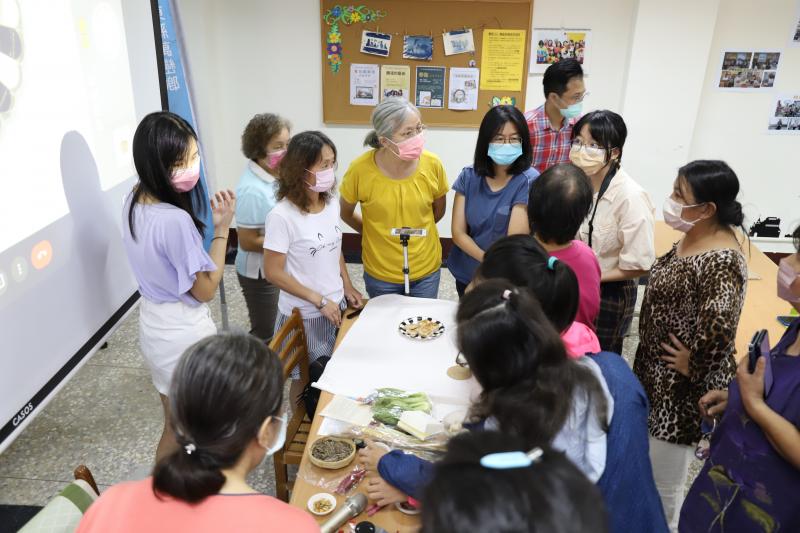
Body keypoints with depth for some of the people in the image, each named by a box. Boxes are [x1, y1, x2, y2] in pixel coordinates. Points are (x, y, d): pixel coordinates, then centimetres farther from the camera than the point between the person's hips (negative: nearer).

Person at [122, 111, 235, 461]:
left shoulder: (134, 200, -3)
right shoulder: (175, 220, -30)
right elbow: (205, 290, -19)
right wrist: (222, 228, -18)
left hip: (154, 323, 8)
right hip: (184, 332, -8)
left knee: (174, 423, 28)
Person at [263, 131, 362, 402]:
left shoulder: (332, 204, -2)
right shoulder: (282, 216, -23)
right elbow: (273, 273, -19)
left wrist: (347, 288, 7)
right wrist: (319, 301, -17)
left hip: (336, 305, 6)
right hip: (303, 314, -5)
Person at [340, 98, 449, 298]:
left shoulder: (432, 164, -15)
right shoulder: (360, 169, -20)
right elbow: (346, 214, -1)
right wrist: (376, 234, 5)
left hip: (426, 271, 1)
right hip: (380, 274, -1)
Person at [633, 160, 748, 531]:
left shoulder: (720, 260, -28)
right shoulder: (690, 237, 1)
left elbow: (719, 326, -41)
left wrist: (694, 366, -23)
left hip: (682, 386, -9)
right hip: (657, 370, 9)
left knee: (664, 481, 11)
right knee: (649, 460, 28)